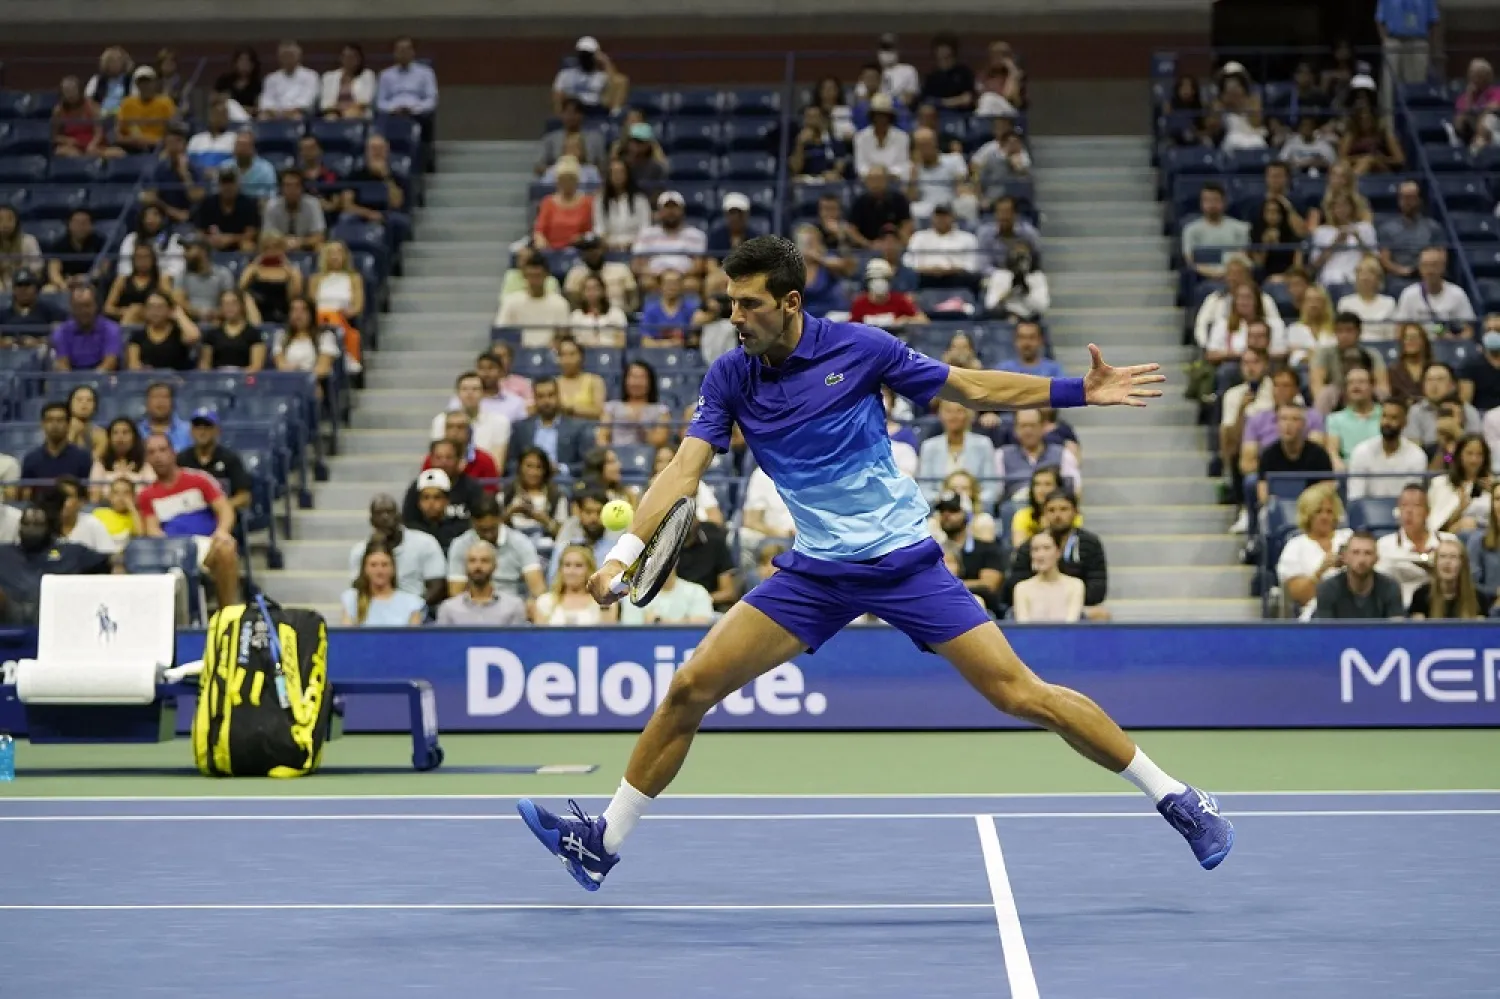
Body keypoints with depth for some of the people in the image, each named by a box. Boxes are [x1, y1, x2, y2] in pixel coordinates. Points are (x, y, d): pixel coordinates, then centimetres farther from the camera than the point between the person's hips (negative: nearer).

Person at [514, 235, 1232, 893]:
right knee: (690, 688, -5)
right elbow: (685, 470, -8)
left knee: (1020, 694, -9)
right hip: (816, 573, 3)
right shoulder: (730, 378, -2)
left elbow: (970, 387, 1)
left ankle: (1174, 798, 4)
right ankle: (603, 843, 8)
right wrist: (626, 549, -24)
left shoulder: (858, 348, -10)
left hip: (904, 560, -3)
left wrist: (1080, 391, -6)